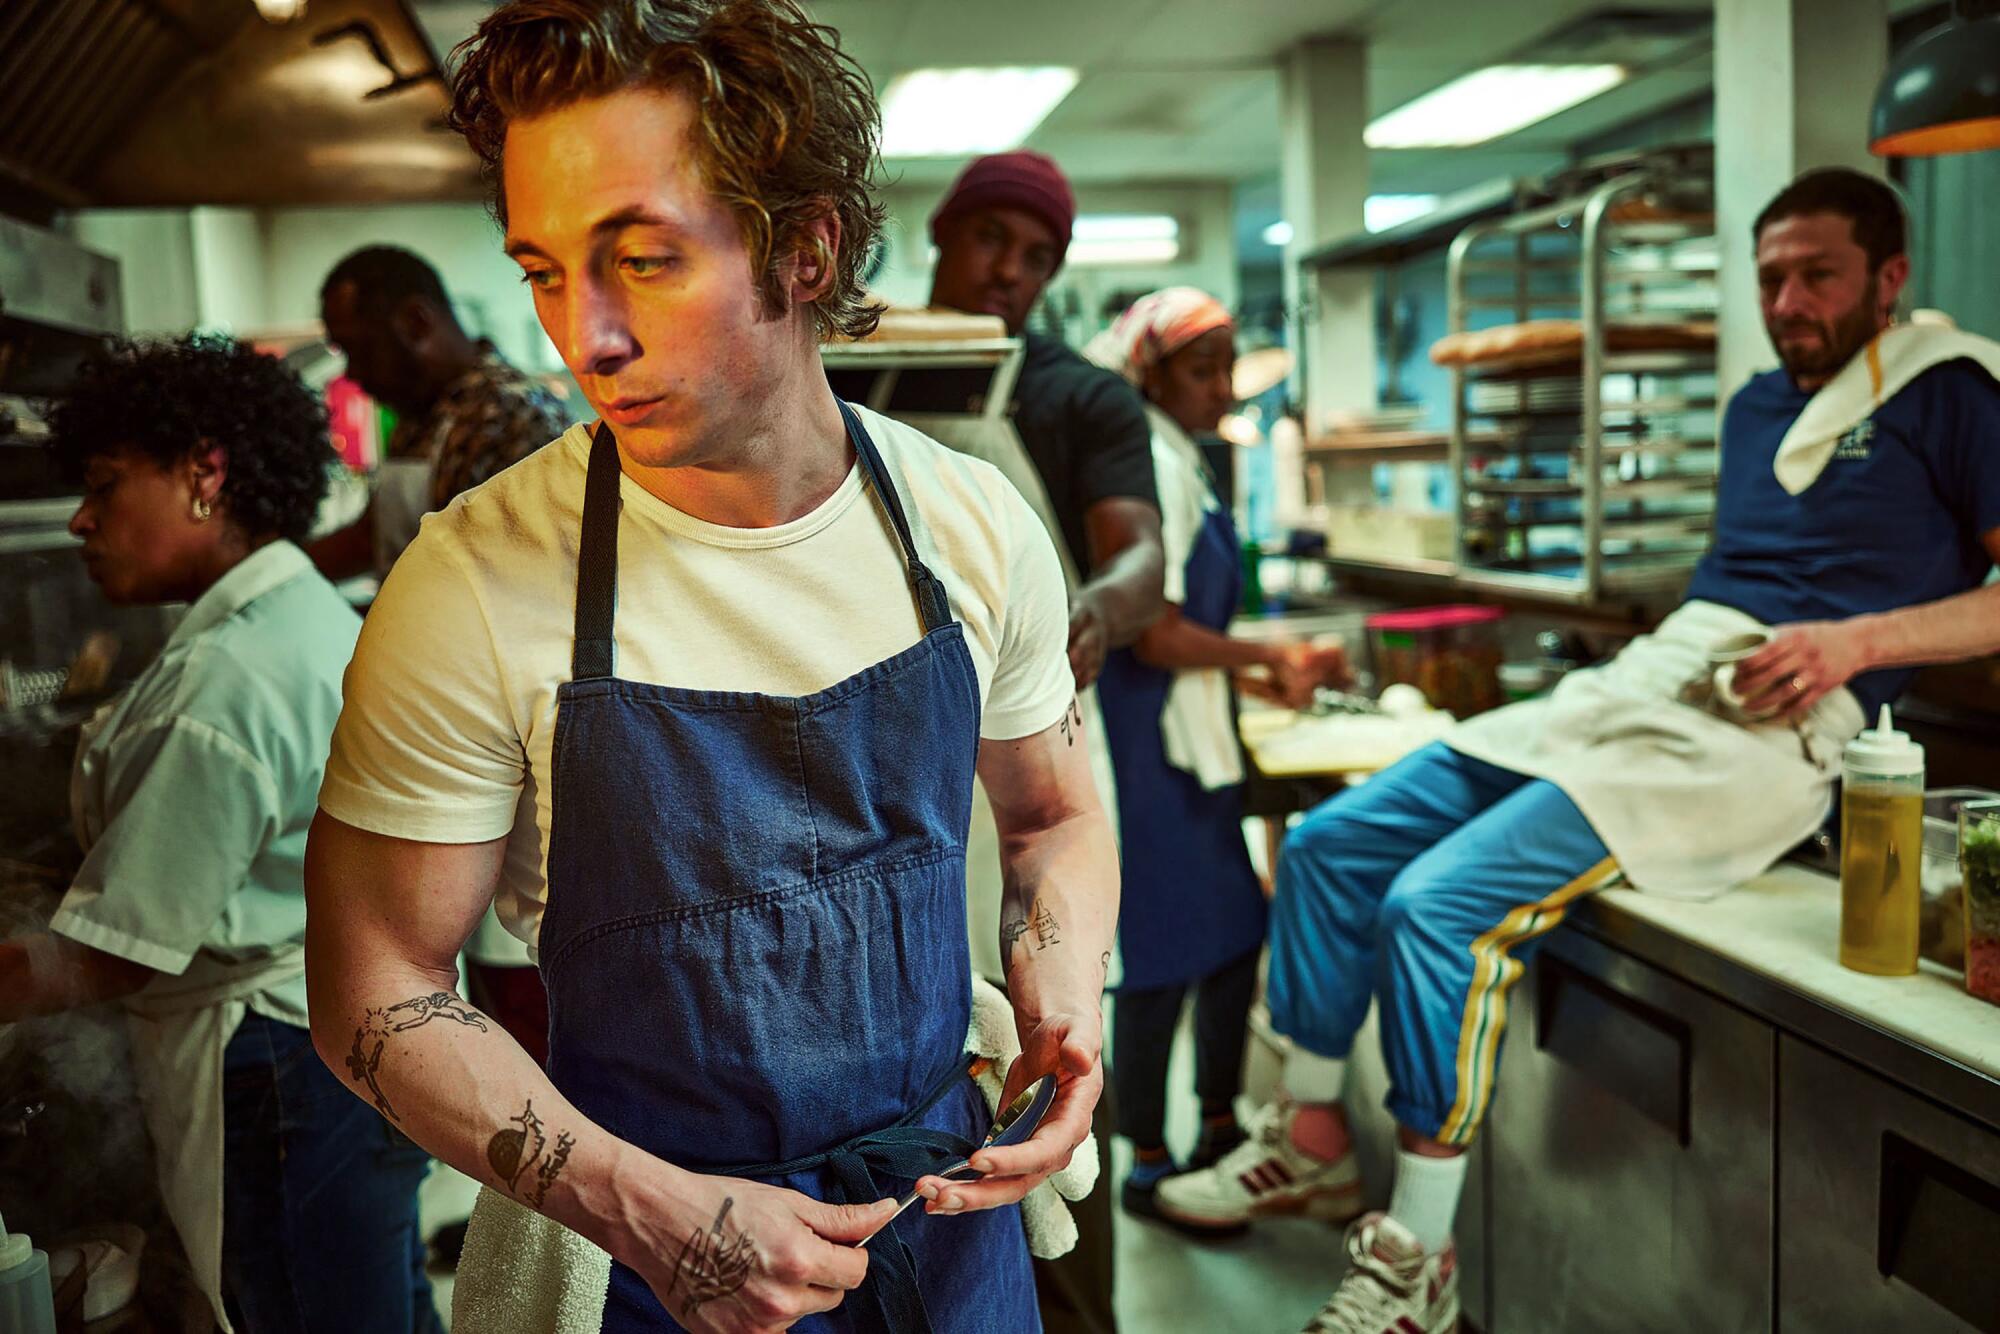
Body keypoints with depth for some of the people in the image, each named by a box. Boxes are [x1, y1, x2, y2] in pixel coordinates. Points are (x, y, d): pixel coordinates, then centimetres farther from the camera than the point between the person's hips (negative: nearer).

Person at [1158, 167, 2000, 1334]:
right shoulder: (1759, 405, 23)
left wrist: (1862, 641, -17)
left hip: (1761, 729, -8)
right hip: (1637, 684, 9)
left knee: (1439, 906, -26)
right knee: (1331, 844, 1)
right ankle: (1313, 1138, 14)